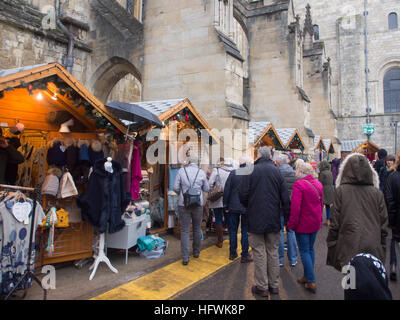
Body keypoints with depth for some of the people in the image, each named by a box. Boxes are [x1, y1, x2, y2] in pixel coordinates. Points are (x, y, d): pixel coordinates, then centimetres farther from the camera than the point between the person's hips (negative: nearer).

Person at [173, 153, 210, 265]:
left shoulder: (181, 171, -3)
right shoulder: (202, 173, -2)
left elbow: (175, 187, -4)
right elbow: (206, 189, 6)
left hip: (184, 204, -1)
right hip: (198, 203, 1)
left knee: (185, 231, 4)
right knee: (197, 228, 18)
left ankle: (185, 258, 3)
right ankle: (196, 252, 32)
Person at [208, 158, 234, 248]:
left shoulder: (216, 170, -12)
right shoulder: (233, 170, 0)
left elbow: (210, 184, -15)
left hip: (218, 200, -4)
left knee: (218, 219, 5)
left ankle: (220, 241, 11)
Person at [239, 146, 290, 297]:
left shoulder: (251, 171, -7)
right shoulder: (277, 171, 0)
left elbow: (243, 195, -8)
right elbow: (285, 197, 1)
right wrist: (287, 218, 9)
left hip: (255, 219, -3)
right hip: (274, 220, 3)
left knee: (259, 253, 6)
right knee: (273, 252, 14)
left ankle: (262, 287, 13)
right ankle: (274, 285, 24)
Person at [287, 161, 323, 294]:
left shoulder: (299, 184, -20)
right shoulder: (318, 184, 5)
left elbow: (295, 207, -23)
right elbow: (321, 203, 13)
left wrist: (292, 223, -15)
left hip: (303, 224, -8)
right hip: (315, 223, 8)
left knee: (304, 251, 2)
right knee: (310, 249, 17)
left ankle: (311, 281, 6)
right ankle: (307, 276, 29)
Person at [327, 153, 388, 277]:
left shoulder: (341, 191, -9)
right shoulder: (377, 193, -1)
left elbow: (334, 222, -6)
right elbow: (383, 224, 5)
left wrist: (331, 245, 4)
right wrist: (382, 249, 17)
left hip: (349, 249, -2)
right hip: (373, 249, 3)